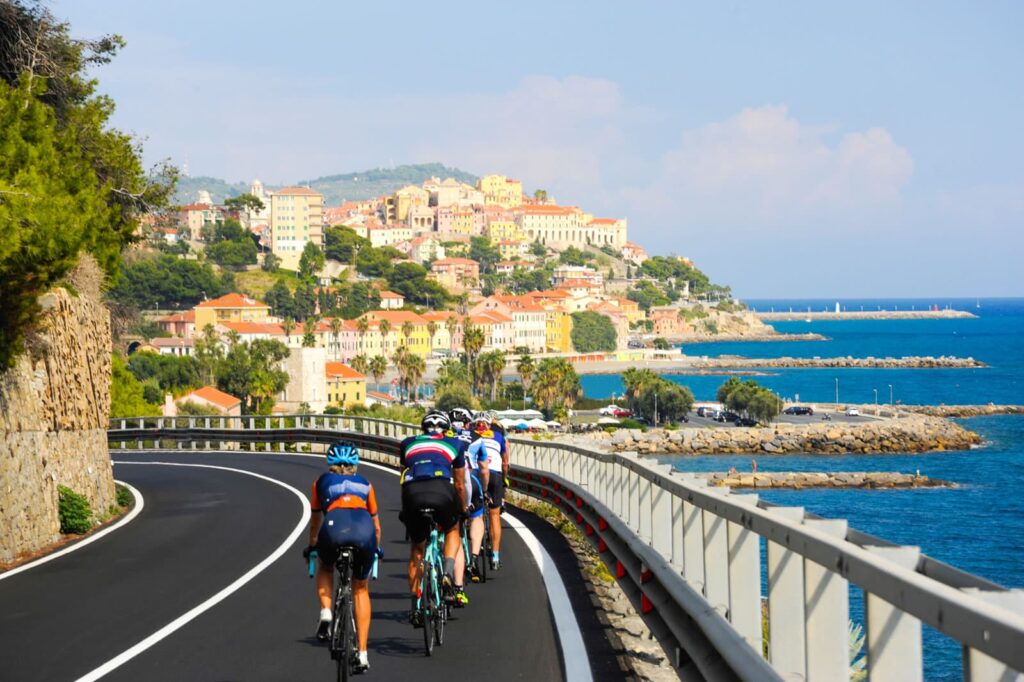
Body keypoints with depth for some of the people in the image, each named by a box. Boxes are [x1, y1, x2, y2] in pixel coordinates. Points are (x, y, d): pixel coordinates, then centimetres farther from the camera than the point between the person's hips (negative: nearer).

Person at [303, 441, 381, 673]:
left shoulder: (322, 482, 30)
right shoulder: (365, 484, 32)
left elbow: (315, 520, 40)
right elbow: (376, 524, 40)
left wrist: (311, 545, 57)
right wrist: (376, 548, 58)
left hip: (334, 528, -1)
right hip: (364, 531, 1)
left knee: (324, 567, 34)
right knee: (361, 590, 21)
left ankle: (325, 614, 10)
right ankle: (362, 654, 17)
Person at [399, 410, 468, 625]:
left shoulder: (409, 444, 32)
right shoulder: (454, 444, 28)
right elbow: (460, 485, 33)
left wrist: (406, 508, 50)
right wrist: (463, 510, 49)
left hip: (412, 492, 1)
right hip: (441, 490, -1)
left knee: (417, 548, 20)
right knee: (452, 531, 30)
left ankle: (415, 606, 16)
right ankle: (448, 573, 4)